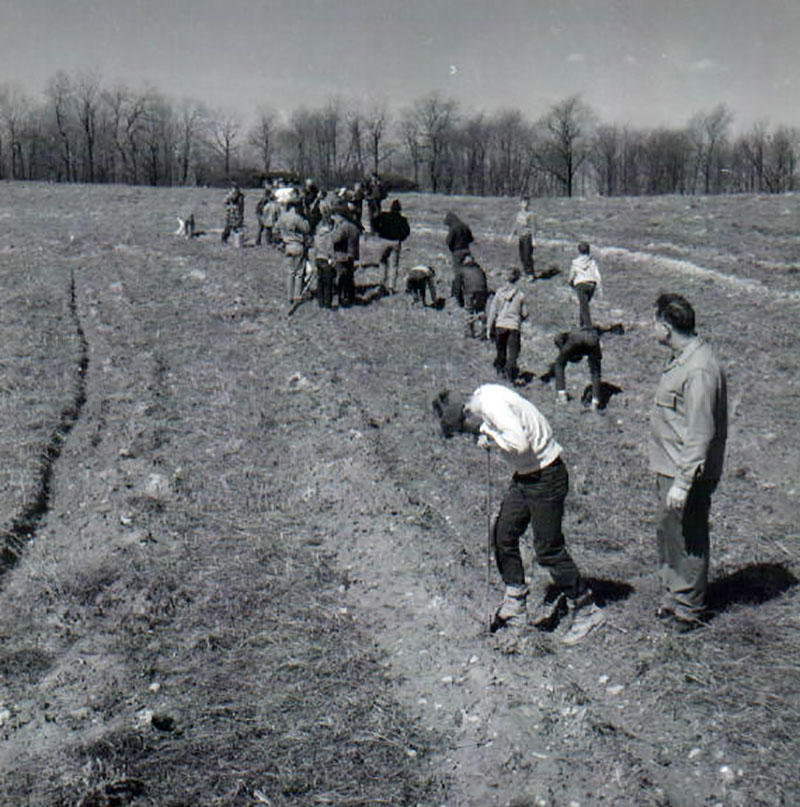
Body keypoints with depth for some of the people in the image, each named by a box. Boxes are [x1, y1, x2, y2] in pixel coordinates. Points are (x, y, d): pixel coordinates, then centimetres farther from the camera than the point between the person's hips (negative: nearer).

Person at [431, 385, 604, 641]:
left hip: (546, 476, -10)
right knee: (503, 534, 10)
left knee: (548, 548, -3)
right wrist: (488, 436, -4)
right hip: (524, 474, 10)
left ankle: (587, 611, 13)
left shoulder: (492, 403, -24)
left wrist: (489, 434, -18)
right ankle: (514, 605, 25)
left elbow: (519, 443, -31)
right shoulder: (480, 398, 4)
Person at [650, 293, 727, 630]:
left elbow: (701, 435, -26)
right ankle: (673, 593, 38)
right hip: (669, 467, 10)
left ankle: (688, 609, 21)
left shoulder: (700, 371, -25)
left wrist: (683, 483, -25)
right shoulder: (680, 359, 7)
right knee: (666, 530, 21)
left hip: (689, 473, -10)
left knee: (686, 539, 5)